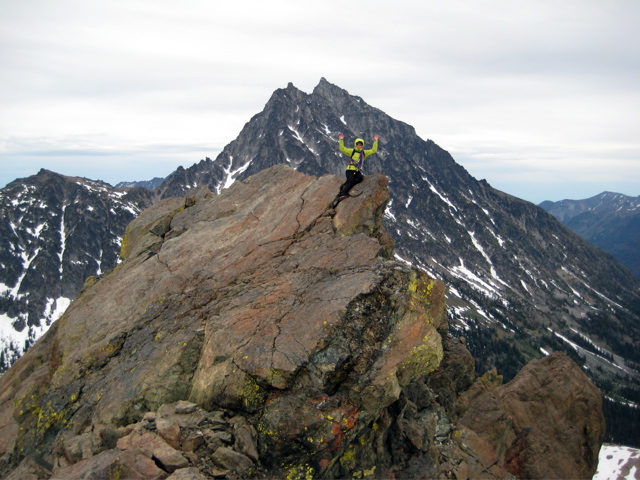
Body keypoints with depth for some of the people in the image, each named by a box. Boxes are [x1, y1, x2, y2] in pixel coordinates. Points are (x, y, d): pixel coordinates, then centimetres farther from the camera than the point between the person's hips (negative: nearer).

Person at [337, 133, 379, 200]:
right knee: (351, 181, -25)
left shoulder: (364, 153, 14)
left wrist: (375, 141, 6)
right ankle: (342, 194, -26)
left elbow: (373, 150, 13)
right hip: (350, 170, -4)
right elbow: (342, 148, -8)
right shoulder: (352, 151, 2)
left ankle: (345, 186, -26)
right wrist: (341, 140, -18)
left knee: (360, 178, -29)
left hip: (358, 171, 4)